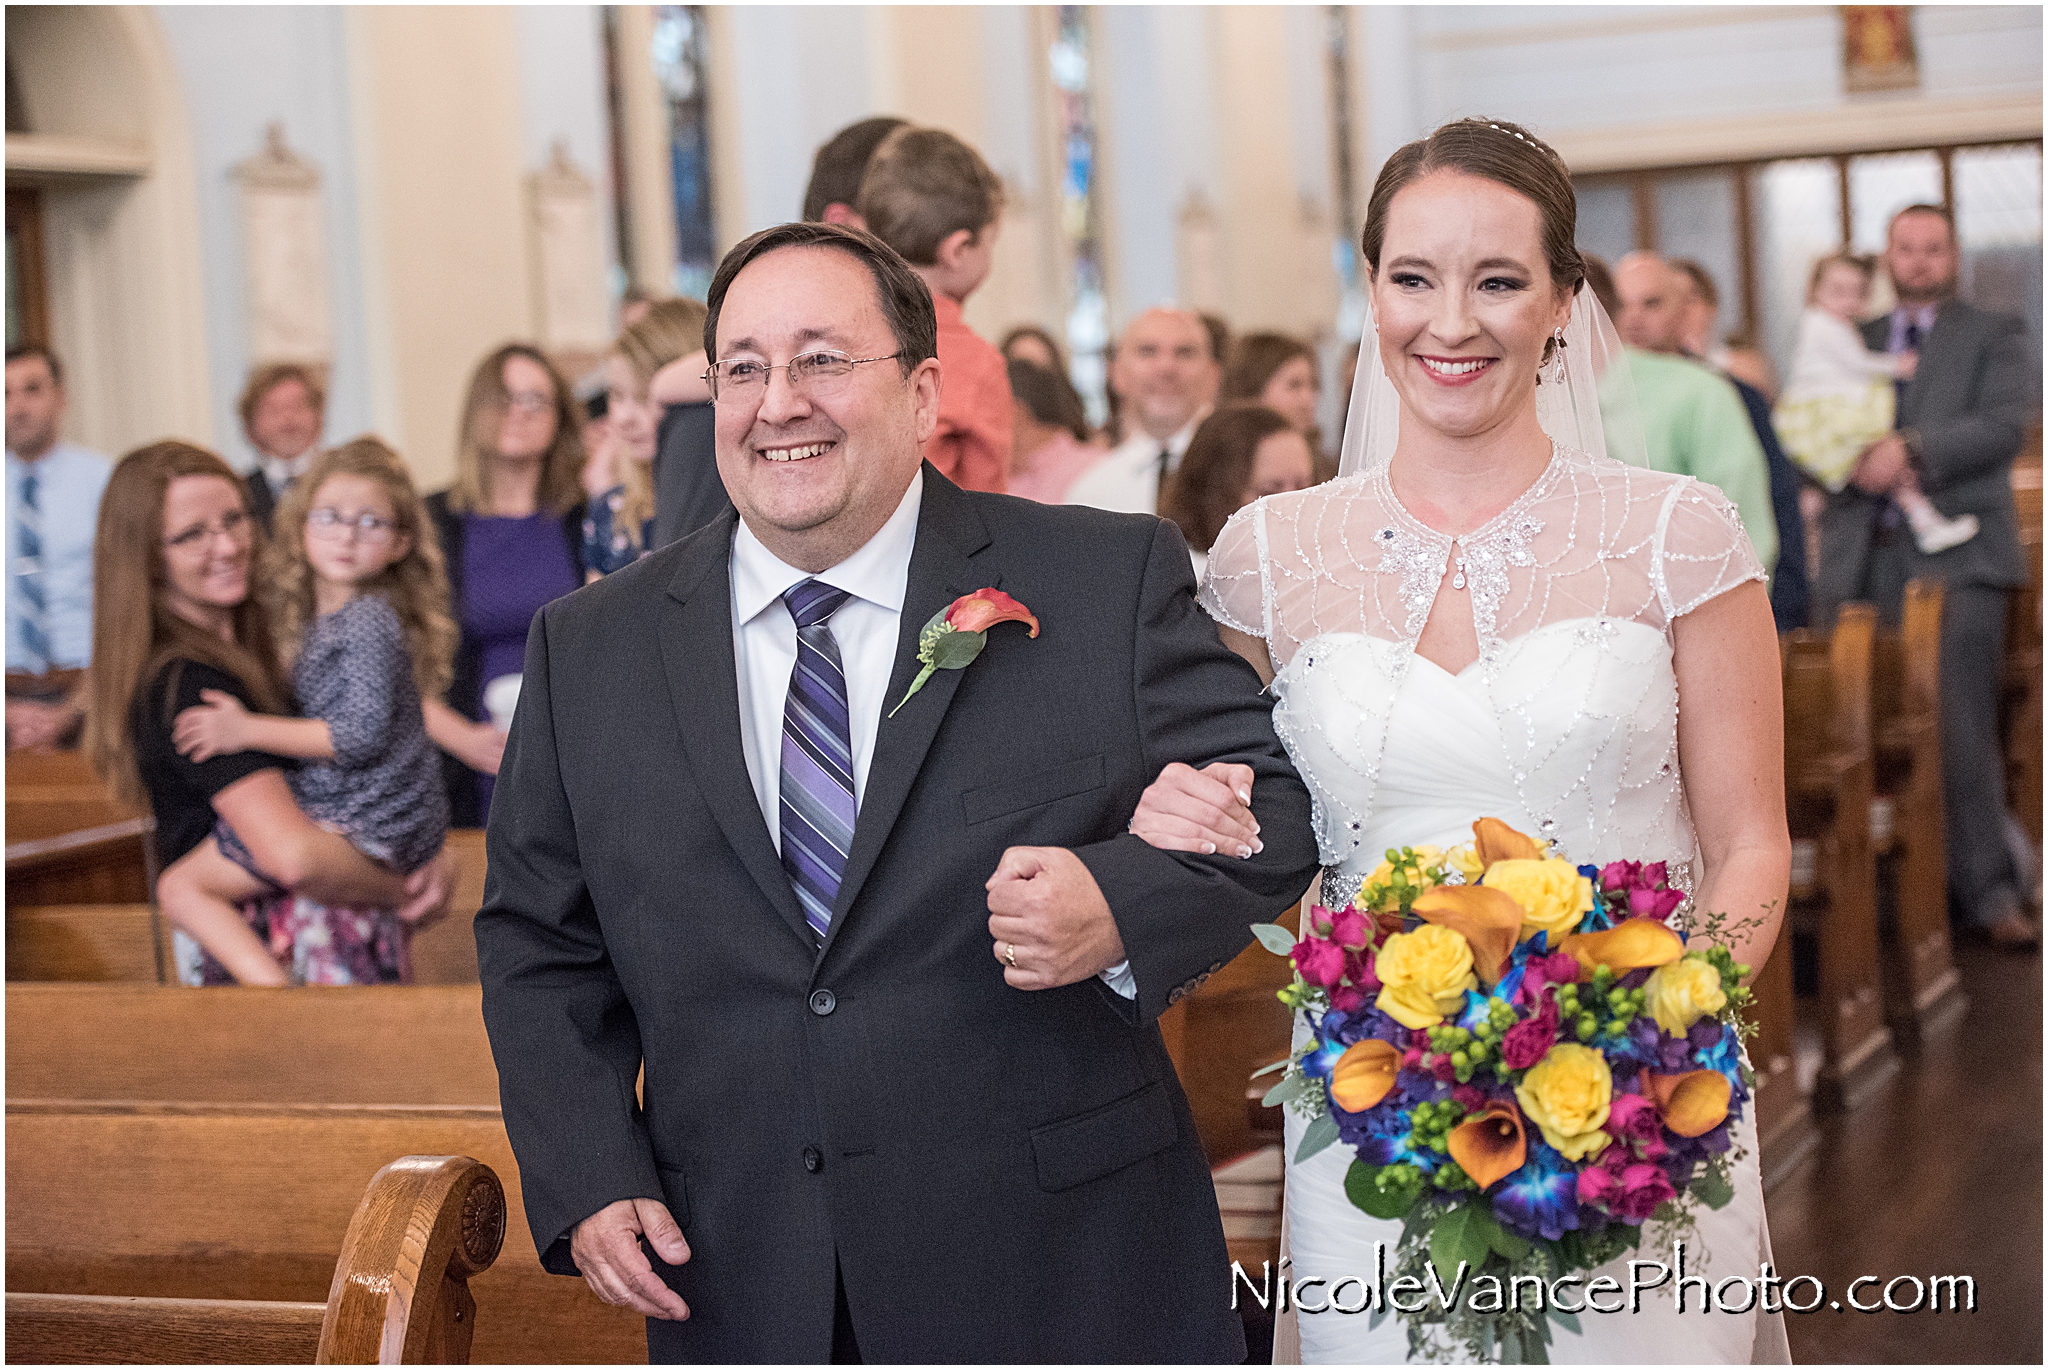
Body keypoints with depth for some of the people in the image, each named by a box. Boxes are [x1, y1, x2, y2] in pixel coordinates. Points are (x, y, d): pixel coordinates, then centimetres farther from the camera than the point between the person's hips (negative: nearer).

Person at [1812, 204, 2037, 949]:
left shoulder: (1993, 336, 11)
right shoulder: (1851, 343, 21)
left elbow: (2004, 426, -5)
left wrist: (1912, 450, -17)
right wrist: (1857, 463, -9)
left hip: (1953, 558, -3)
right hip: (1860, 562, 3)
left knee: (1961, 727, -10)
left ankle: (1989, 892, -5)